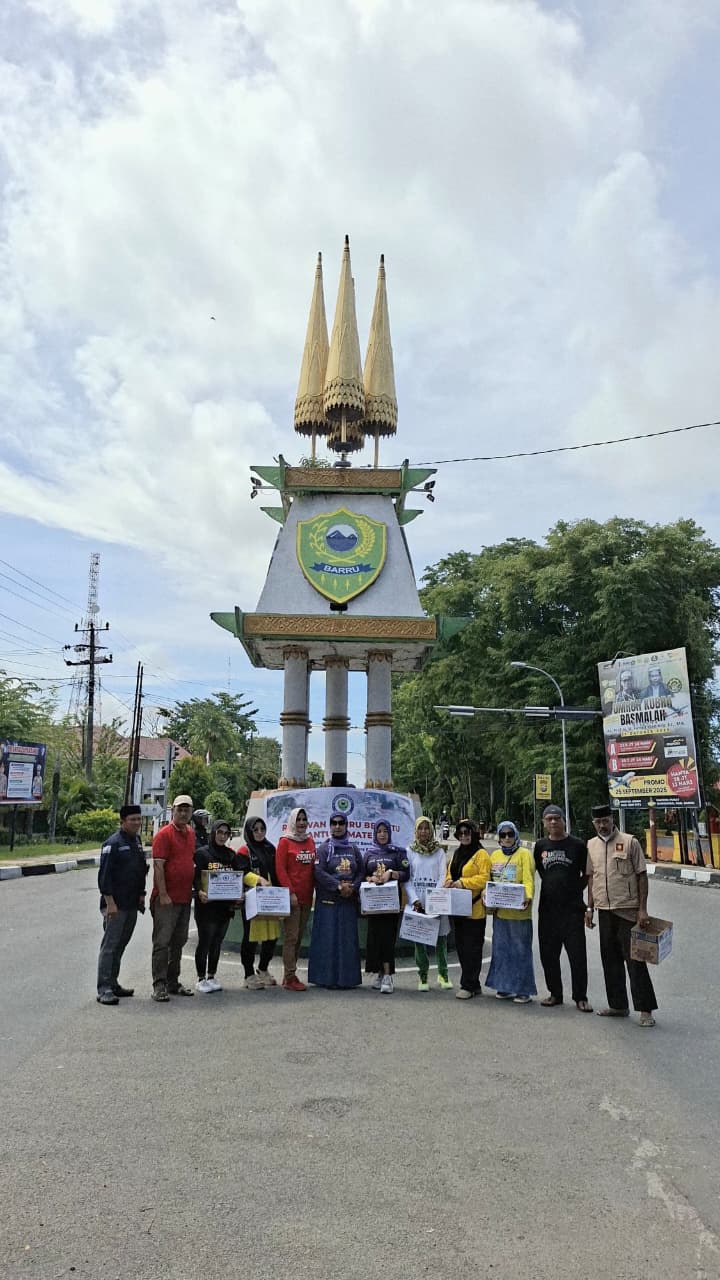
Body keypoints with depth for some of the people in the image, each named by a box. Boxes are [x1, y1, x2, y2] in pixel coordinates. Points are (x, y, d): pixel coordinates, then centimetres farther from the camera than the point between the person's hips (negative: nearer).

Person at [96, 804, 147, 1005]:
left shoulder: (137, 841, 13)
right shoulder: (113, 843, -12)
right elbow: (104, 876, -16)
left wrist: (141, 894, 16)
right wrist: (110, 903, -19)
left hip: (132, 905, 8)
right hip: (115, 905, -8)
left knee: (120, 945, 14)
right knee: (110, 946, -6)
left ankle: (113, 984, 23)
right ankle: (104, 990, -2)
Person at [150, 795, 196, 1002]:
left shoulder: (191, 833, 12)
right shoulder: (164, 834, -11)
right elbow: (158, 866, -15)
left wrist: (195, 889, 15)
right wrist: (163, 895, -19)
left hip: (185, 898, 8)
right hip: (166, 899, -8)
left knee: (178, 942, 14)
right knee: (162, 942, -4)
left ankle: (173, 982, 23)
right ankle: (159, 986, 1)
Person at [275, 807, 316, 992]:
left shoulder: (310, 841, 14)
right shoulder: (285, 841, -3)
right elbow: (280, 869, -8)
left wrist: (316, 889, 10)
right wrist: (290, 892, -14)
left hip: (307, 897, 6)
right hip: (291, 897, -6)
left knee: (299, 937, 10)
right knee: (291, 937, -5)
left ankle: (289, 975, 19)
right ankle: (290, 978, 0)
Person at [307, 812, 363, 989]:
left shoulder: (353, 849, 12)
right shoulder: (324, 848, 1)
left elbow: (360, 872, 10)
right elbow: (319, 872, -10)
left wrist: (353, 887, -8)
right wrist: (338, 885, -17)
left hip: (349, 900, 4)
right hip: (328, 900, -3)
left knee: (348, 938, 4)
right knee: (328, 938, -3)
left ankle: (347, 977, 11)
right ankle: (326, 977, 3)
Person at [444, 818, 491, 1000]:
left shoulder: (481, 854, -7)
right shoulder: (457, 854, 17)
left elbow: (485, 878, -16)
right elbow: (450, 874, 21)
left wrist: (462, 882, -21)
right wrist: (449, 882, -1)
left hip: (474, 909, -8)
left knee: (472, 948, -4)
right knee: (461, 946, 11)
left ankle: (468, 986, 2)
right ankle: (474, 985, 20)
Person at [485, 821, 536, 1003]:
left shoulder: (524, 854, -3)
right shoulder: (495, 855, 13)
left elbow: (528, 879, -14)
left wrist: (528, 897, -30)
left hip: (518, 911, -6)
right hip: (499, 910, 6)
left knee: (520, 950, -1)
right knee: (501, 949, 11)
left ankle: (524, 990, 7)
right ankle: (505, 987, 21)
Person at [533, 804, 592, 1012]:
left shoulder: (577, 845, -1)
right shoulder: (540, 845, 8)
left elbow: (586, 875, 5)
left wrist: (575, 890, -2)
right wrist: (551, 884, 11)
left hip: (572, 908, -3)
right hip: (547, 907, 3)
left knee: (577, 954, -2)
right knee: (548, 954, 9)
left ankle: (580, 997, 10)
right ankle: (555, 994, 22)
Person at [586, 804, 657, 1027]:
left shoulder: (629, 842, -6)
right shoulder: (591, 845, 8)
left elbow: (641, 875, -6)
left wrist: (642, 909, -10)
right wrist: (590, 908, 11)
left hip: (628, 910, -5)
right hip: (604, 911, 5)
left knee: (635, 960, -4)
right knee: (610, 960, 11)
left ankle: (645, 1010, 3)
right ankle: (618, 1006, 22)